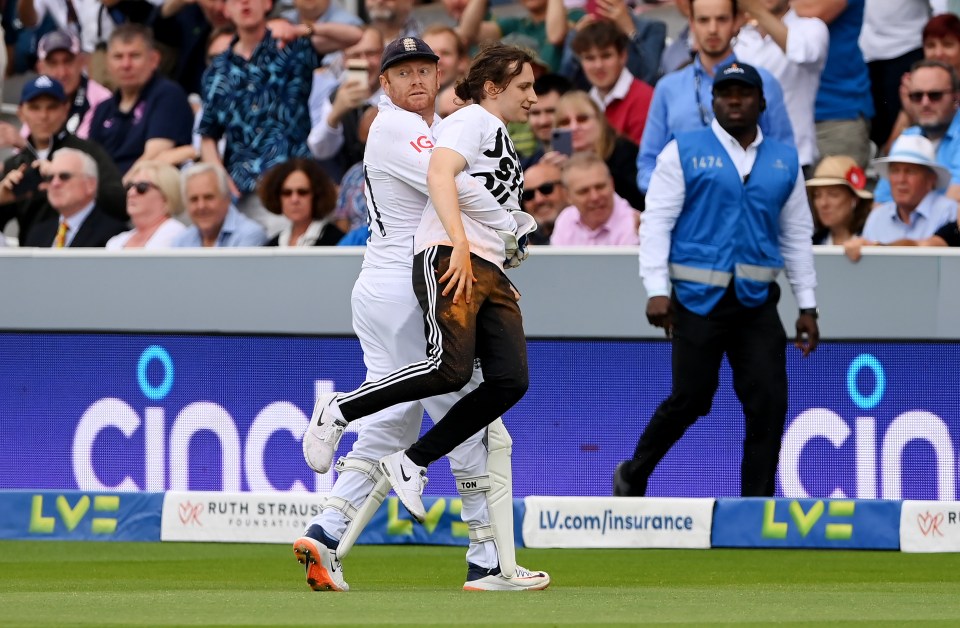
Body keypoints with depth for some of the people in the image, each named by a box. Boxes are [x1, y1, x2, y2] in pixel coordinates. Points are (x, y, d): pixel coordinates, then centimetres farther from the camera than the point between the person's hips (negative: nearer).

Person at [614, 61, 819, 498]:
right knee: (690, 399, -2)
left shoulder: (784, 161, 13)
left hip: (758, 303, 4)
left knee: (768, 404, -5)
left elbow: (798, 236, 17)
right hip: (699, 298, -3)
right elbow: (656, 222, -3)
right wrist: (657, 290, -12)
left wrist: (807, 306, 12)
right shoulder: (684, 152, 2)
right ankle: (633, 477, 20)